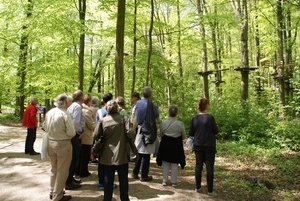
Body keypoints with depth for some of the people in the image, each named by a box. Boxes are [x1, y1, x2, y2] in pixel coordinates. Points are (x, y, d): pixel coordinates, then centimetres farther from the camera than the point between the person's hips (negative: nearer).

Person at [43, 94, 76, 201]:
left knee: (54, 169, 23)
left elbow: (45, 127, 10)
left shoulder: (49, 112, -1)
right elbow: (71, 133, -20)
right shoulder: (65, 115, -21)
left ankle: (52, 192, 37)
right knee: (62, 171, 8)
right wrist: (67, 135, 1)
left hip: (50, 142, 7)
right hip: (63, 144, -7)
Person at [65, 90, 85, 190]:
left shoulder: (72, 106, 12)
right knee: (74, 158, -1)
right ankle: (69, 182, 8)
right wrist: (80, 133, -12)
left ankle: (70, 178, 31)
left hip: (72, 134, 9)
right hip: (76, 135, -9)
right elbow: (76, 122, -26)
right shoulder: (77, 106, -16)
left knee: (73, 157, 19)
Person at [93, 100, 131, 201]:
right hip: (122, 154, -1)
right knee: (123, 178, 11)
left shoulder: (103, 120, -3)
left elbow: (96, 136, 1)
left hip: (107, 154, 1)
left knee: (108, 178, 10)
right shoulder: (122, 119, -5)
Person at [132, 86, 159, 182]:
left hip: (140, 129, 5)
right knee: (146, 155, 4)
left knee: (139, 153, 17)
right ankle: (144, 176, 13)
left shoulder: (138, 103, -1)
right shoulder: (152, 106, -16)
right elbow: (156, 119, -6)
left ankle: (135, 173, 26)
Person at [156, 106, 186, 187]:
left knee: (165, 163, 12)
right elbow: (183, 137, -2)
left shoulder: (163, 123, -9)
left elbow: (161, 135, 3)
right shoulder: (180, 124, -13)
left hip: (165, 145, 1)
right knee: (174, 164, 8)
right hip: (176, 146, -1)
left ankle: (164, 181, 17)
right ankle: (174, 182, 14)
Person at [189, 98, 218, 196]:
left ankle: (197, 187, 22)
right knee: (209, 167, 5)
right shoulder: (210, 117, -14)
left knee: (198, 166, 14)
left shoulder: (194, 118, -3)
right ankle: (210, 190, 11)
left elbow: (191, 133, 3)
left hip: (198, 146, 4)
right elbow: (216, 131, -7)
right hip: (209, 146, -4)